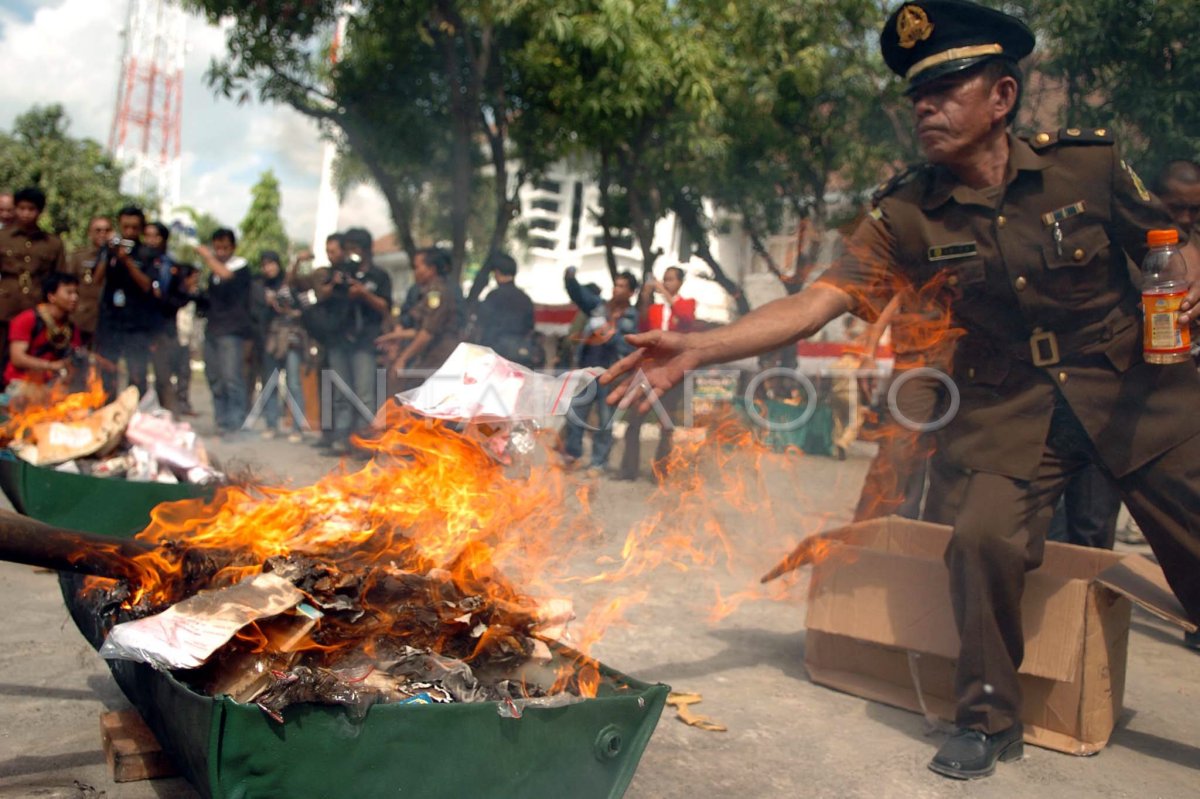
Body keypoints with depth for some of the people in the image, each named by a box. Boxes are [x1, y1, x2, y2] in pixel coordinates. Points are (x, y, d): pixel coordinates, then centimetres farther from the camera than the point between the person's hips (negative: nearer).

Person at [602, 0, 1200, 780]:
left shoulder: (1090, 163, -9)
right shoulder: (908, 216, -10)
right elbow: (814, 304, -18)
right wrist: (695, 348, -28)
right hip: (1012, 407, 0)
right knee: (983, 538, -19)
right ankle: (989, 718, 5)